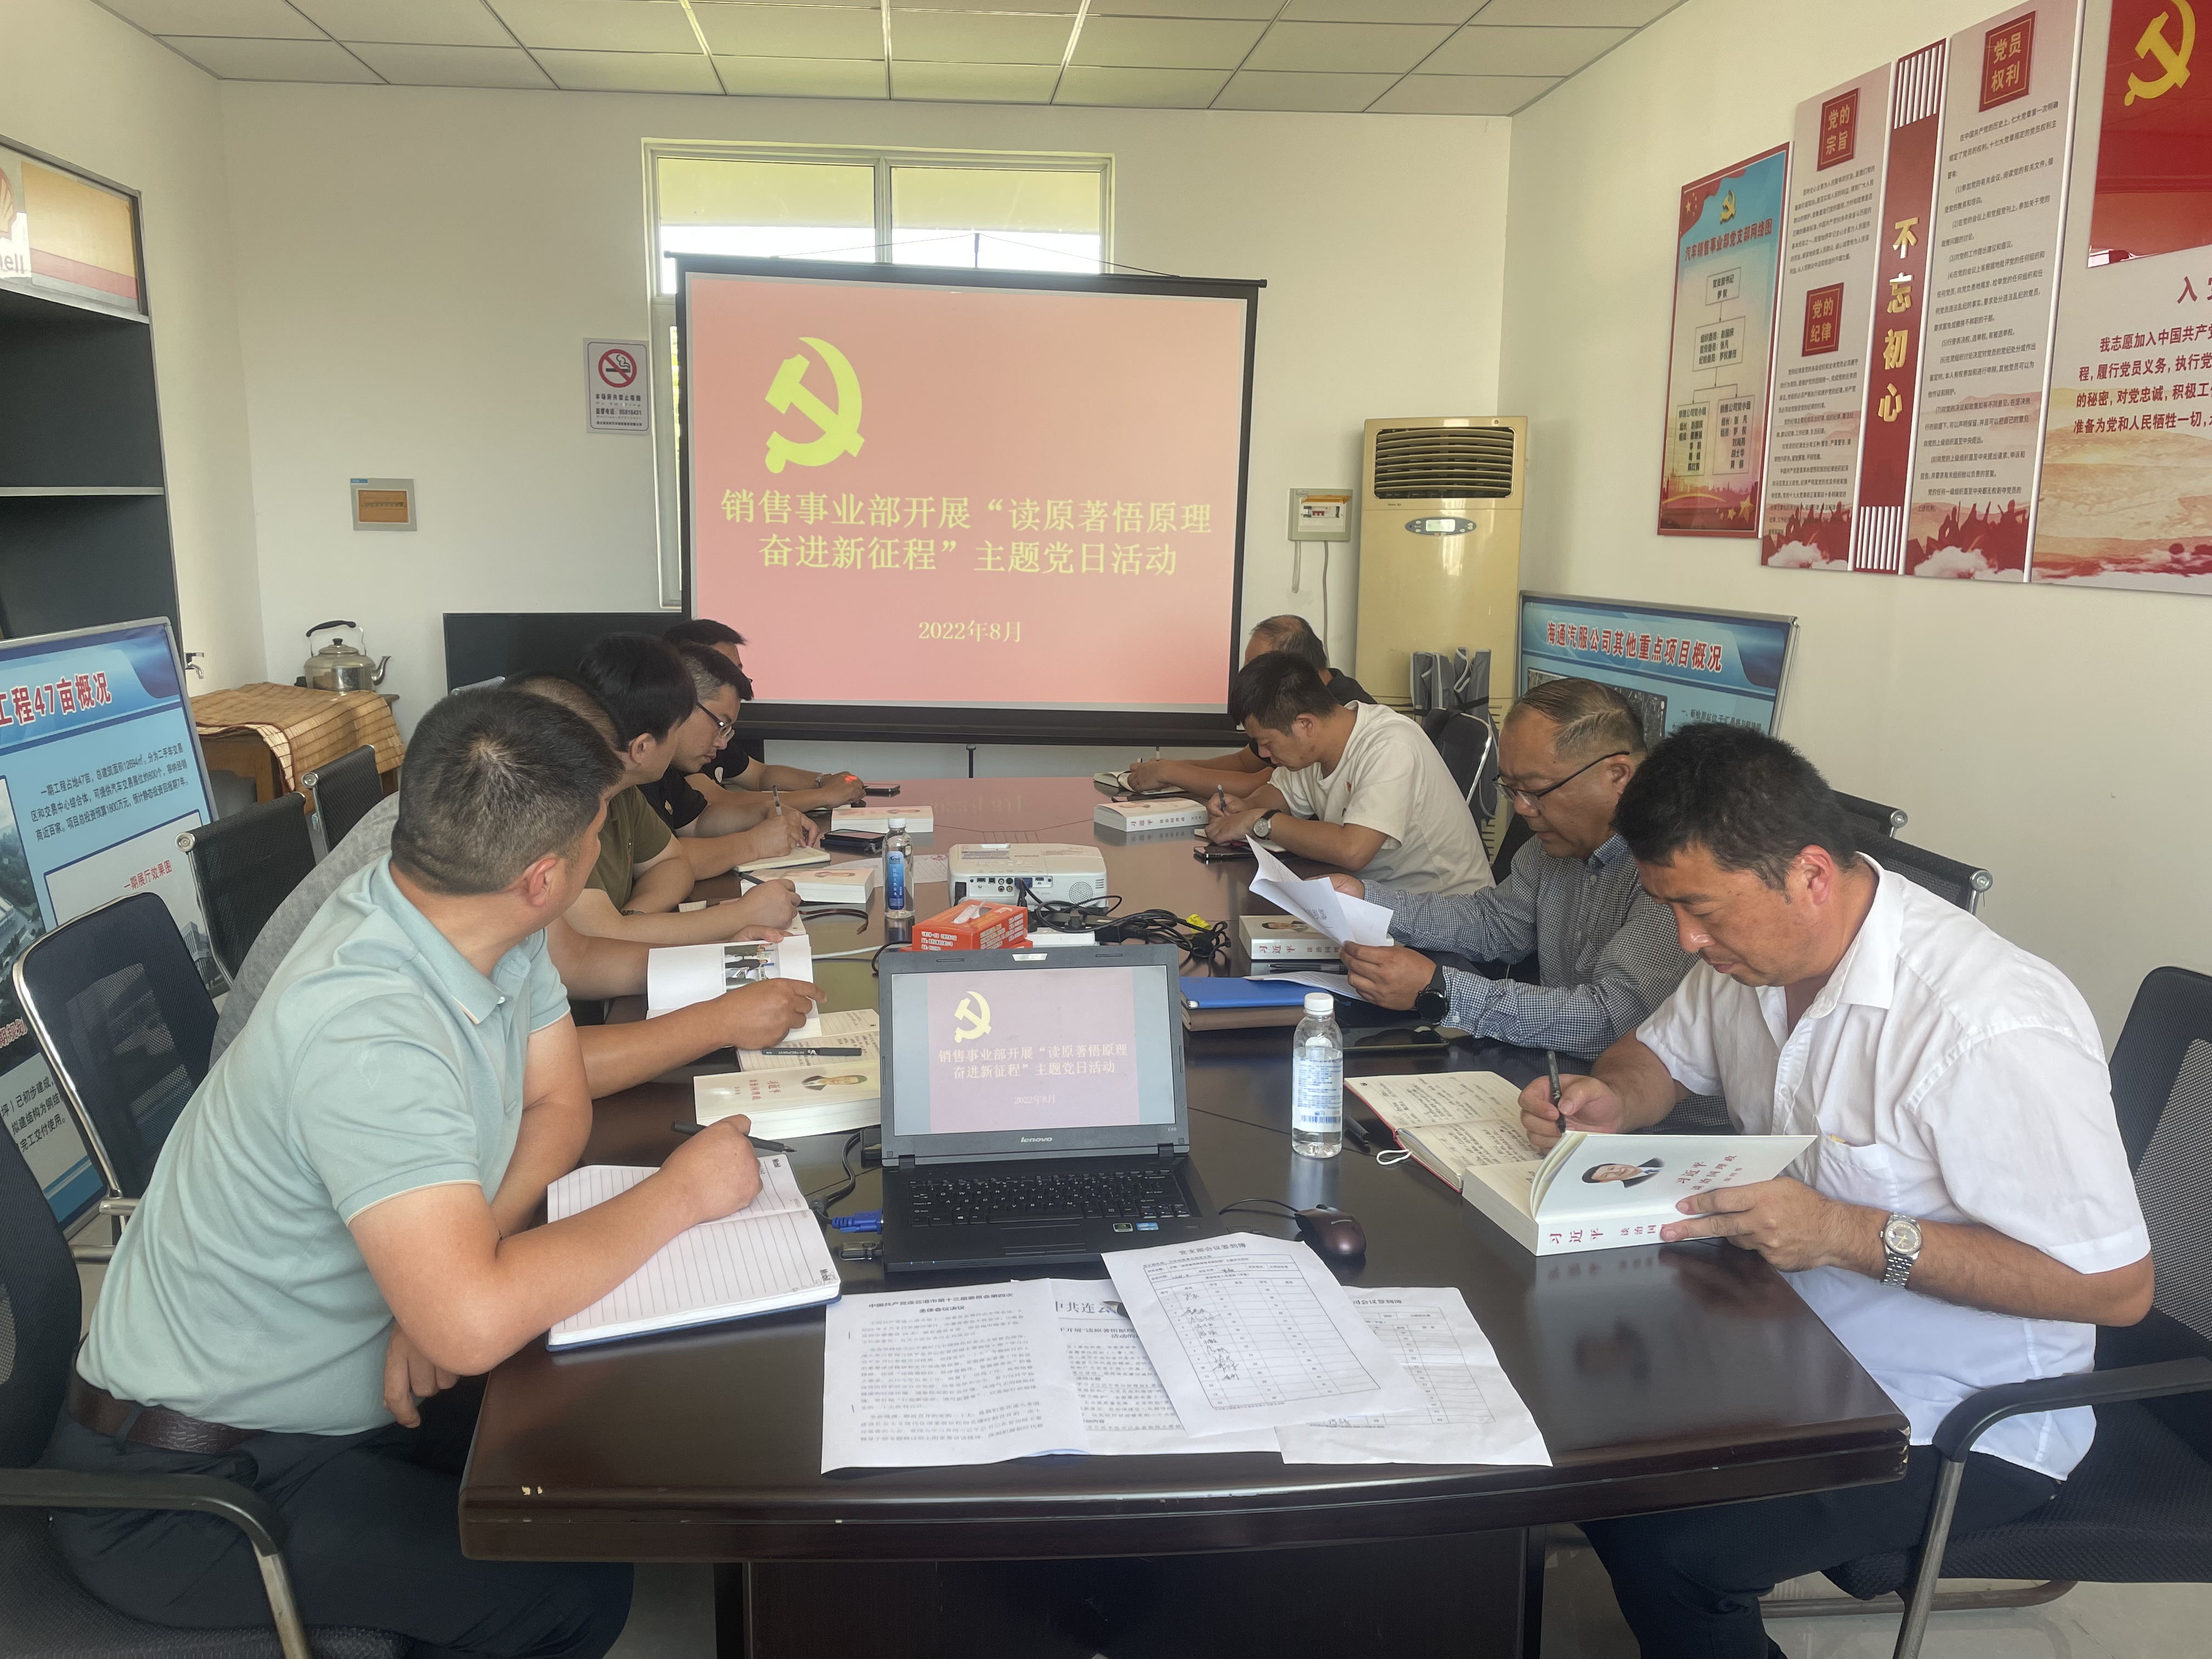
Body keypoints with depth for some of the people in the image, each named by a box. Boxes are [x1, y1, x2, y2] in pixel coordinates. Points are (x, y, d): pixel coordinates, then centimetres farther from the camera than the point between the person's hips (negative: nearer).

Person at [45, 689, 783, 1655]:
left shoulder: (498, 938, -9)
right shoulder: (365, 1031, -35)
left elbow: (557, 1105, 3)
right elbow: (473, 1324, -41)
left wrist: (464, 1255, -16)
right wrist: (678, 1194, -27)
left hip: (351, 1389, 8)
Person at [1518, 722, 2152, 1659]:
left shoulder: (1990, 1030, -29)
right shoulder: (1751, 947, -4)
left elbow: (2117, 1286, -24)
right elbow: (1660, 1056, 14)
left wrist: (1850, 1235, -30)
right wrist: (1607, 1100, -10)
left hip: (1962, 1425, -8)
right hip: (1796, 1345, 8)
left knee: (1657, 1540, -22)